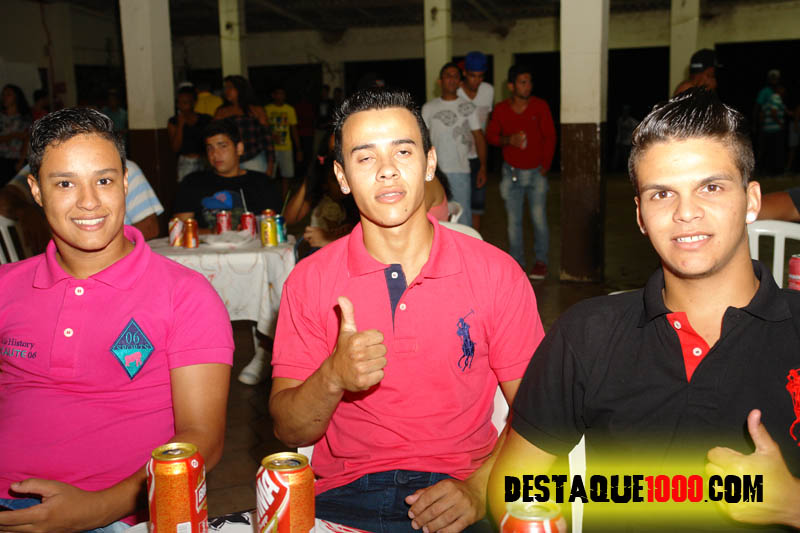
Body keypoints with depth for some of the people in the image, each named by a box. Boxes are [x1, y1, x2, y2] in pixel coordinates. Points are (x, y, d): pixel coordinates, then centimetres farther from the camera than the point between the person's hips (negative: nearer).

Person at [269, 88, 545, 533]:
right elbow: (289, 431, 1)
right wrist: (334, 378, -19)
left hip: (455, 493, 0)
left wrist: (479, 489, -14)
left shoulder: (497, 273, 0)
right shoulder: (310, 281, 2)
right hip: (345, 497, 0)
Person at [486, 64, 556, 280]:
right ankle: (517, 262, 13)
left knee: (539, 219, -6)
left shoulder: (540, 106, -3)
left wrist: (546, 165, -4)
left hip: (536, 172, -1)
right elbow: (490, 134, 6)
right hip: (512, 171, 1)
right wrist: (508, 140, -14)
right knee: (514, 220, 2)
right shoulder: (501, 109, 0)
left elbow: (549, 136, 0)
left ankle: (541, 262, 9)